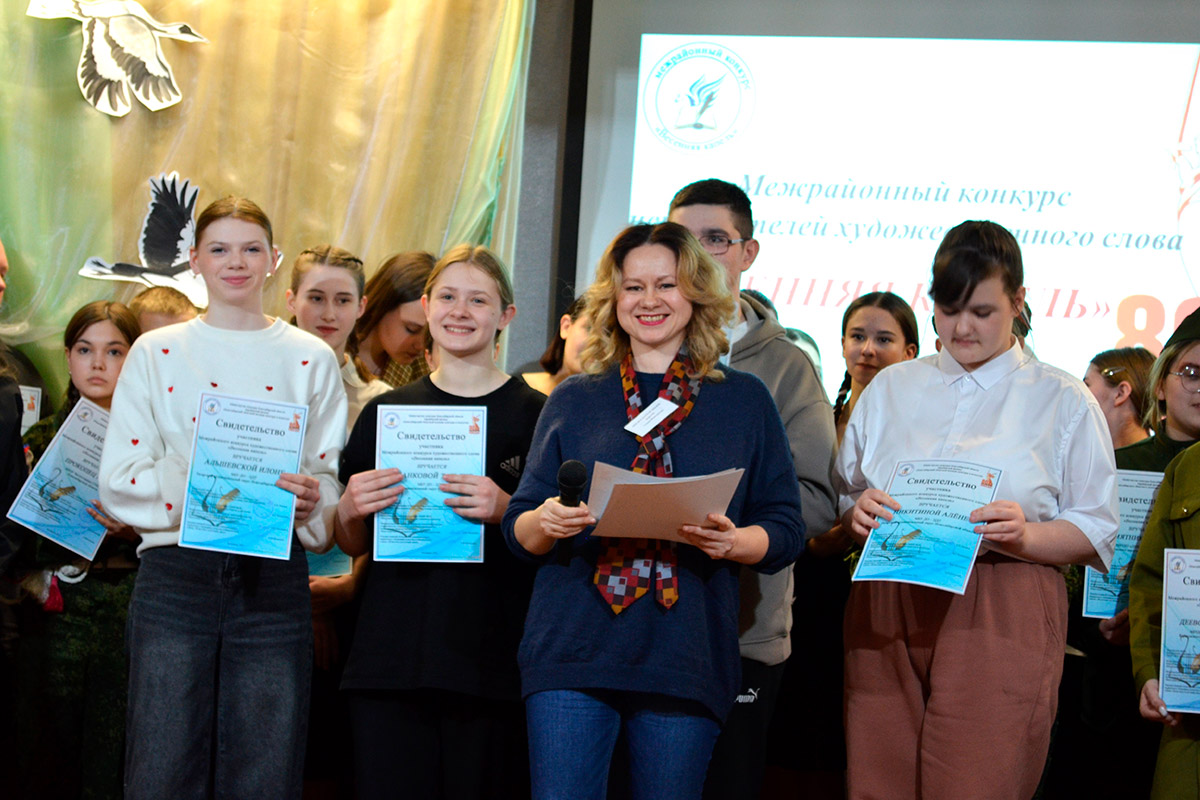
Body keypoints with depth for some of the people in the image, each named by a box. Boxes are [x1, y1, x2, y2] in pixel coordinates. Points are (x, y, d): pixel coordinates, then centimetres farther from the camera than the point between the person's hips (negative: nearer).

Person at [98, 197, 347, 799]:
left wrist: (307, 499, -14)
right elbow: (119, 480, 2)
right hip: (176, 577, -1)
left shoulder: (311, 359, 10)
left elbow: (334, 477, 9)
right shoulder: (154, 353, 8)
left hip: (273, 585, 1)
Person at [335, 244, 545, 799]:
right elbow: (353, 545, 18)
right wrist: (349, 509, -3)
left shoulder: (534, 414, 5)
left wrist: (506, 512, -14)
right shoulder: (386, 412, 13)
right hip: (392, 659, 2)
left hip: (492, 663, -2)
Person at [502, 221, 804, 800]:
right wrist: (547, 521, -11)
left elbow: (787, 529, 8)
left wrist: (733, 542, -13)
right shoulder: (573, 401, 13)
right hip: (573, 649, 0)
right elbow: (518, 530, 13)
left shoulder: (744, 401, 11)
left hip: (688, 660, 0)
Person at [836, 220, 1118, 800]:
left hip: (1000, 619, -3)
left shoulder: (1063, 402, 9)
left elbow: (1097, 532, 4)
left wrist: (1023, 536, -14)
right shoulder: (889, 389, 19)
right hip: (885, 616, 3)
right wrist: (857, 513, -3)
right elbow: (840, 499, 20)